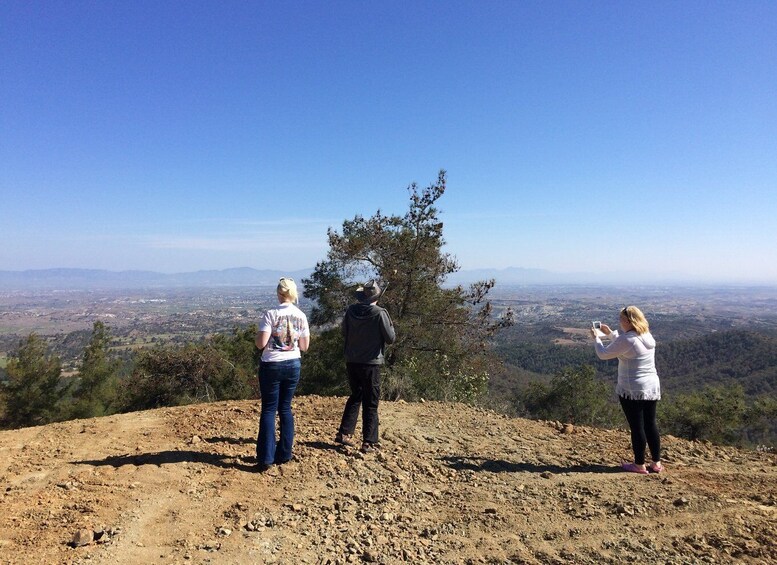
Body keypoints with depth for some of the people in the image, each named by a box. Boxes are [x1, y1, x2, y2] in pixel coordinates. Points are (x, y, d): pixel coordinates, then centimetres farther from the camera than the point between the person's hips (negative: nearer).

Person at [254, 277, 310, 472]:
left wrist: (258, 335, 4)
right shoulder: (301, 316, 0)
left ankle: (266, 458, 5)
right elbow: (304, 346, 3)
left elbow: (261, 343, -15)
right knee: (285, 408, 14)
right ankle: (284, 454, 20)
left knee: (269, 410, 5)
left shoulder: (271, 314, -12)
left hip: (272, 365, -4)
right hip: (293, 365, 4)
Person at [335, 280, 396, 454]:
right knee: (371, 404, 5)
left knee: (355, 397, 22)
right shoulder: (380, 313, -15)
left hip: (351, 361, 5)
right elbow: (390, 338, -8)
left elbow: (344, 334, 10)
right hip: (371, 363, -5)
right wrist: (390, 325, 8)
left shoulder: (351, 310, -2)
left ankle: (344, 433, 23)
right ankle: (369, 442, 9)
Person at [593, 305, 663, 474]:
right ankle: (656, 463, 24)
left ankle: (640, 465, 15)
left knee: (636, 427, 4)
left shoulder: (626, 339, -20)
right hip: (652, 388, 8)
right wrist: (610, 333, 23)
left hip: (632, 391, -7)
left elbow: (603, 354, -11)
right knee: (651, 424, 15)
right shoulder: (648, 336, 6)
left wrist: (596, 338, 5)